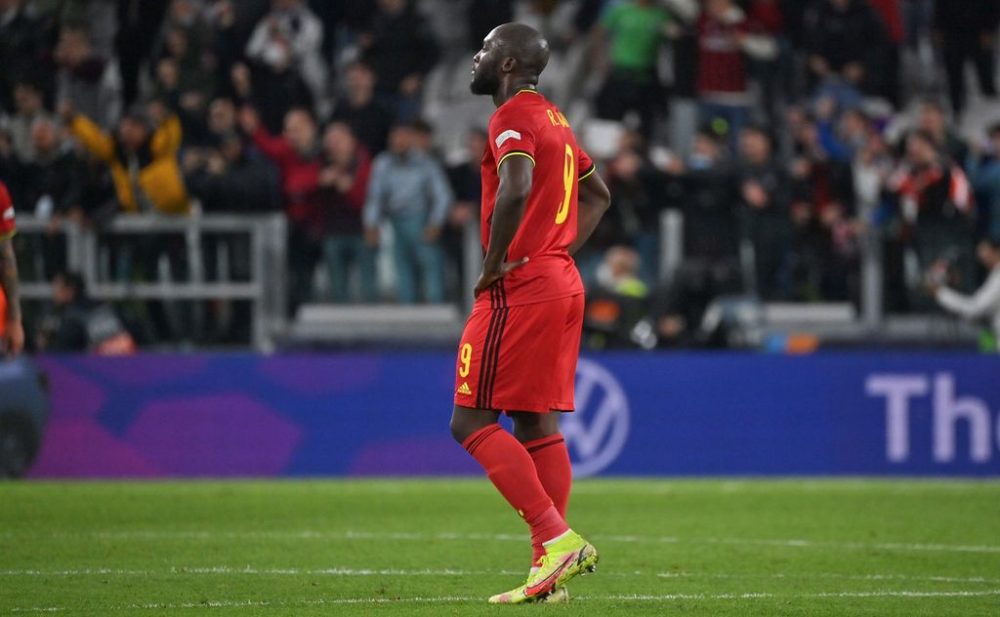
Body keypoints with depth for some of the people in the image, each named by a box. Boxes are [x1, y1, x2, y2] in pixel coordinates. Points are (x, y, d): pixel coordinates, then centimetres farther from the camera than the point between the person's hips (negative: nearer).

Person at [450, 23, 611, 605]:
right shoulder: (555, 119, 18)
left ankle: (558, 539, -16)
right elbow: (598, 195, 28)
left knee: (472, 422, -6)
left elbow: (515, 191, -28)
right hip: (563, 284, 9)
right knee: (536, 425, 10)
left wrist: (494, 264, -18)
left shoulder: (513, 117, -11)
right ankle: (549, 570, 7)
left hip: (519, 289, -9)